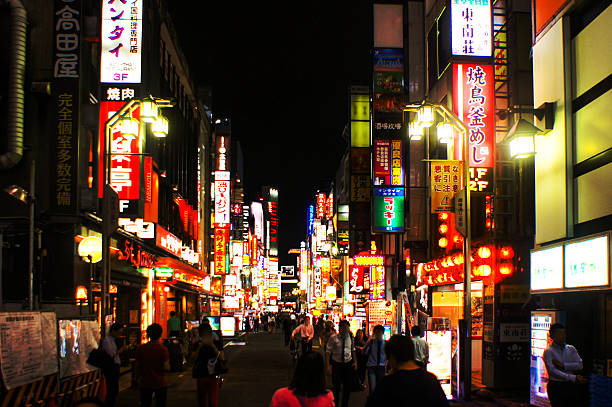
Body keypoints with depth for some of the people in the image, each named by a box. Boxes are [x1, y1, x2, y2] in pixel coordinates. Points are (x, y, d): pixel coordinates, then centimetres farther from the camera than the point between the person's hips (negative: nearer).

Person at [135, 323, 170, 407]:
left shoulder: (141, 348, -3)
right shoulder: (163, 349, -12)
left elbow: (138, 366, 3)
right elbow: (166, 367, -16)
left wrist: (138, 377, 18)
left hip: (145, 383, 2)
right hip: (160, 383, -2)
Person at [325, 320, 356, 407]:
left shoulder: (350, 337, 2)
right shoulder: (333, 337, -9)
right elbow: (328, 351, -7)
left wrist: (355, 361, 7)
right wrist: (328, 365, -12)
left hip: (348, 364, 3)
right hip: (336, 364, -3)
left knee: (347, 386, 9)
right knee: (336, 386, -1)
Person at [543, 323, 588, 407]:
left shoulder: (571, 349, 12)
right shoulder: (548, 351, -4)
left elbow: (580, 365, 0)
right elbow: (552, 371, -16)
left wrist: (563, 365, -13)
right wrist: (573, 378, -22)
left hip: (571, 386, 4)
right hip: (556, 386, -4)